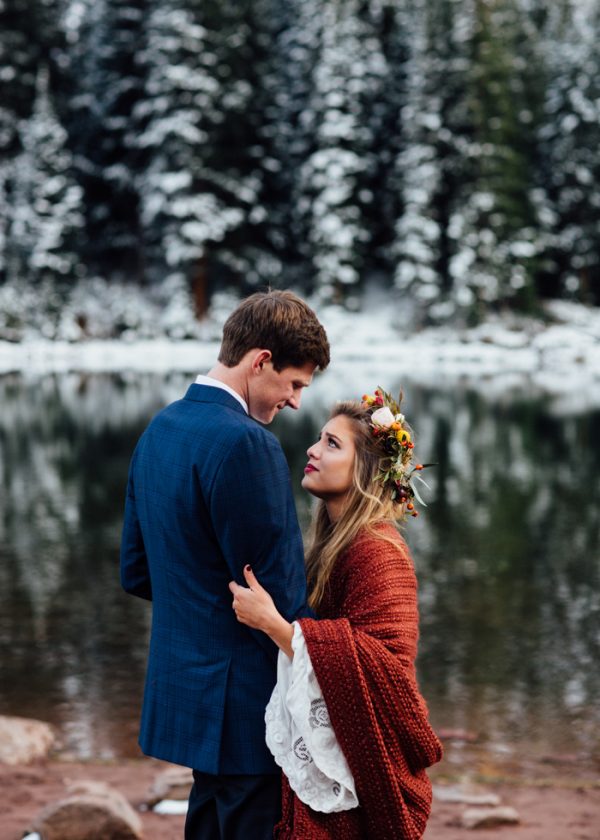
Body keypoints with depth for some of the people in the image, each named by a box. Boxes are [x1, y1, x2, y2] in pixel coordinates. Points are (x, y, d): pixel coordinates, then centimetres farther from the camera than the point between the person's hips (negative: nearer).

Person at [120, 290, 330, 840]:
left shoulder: (160, 429, 9)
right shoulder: (244, 443, -21)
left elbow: (136, 572, 14)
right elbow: (275, 593, -19)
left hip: (182, 686, 9)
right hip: (243, 700, -9)